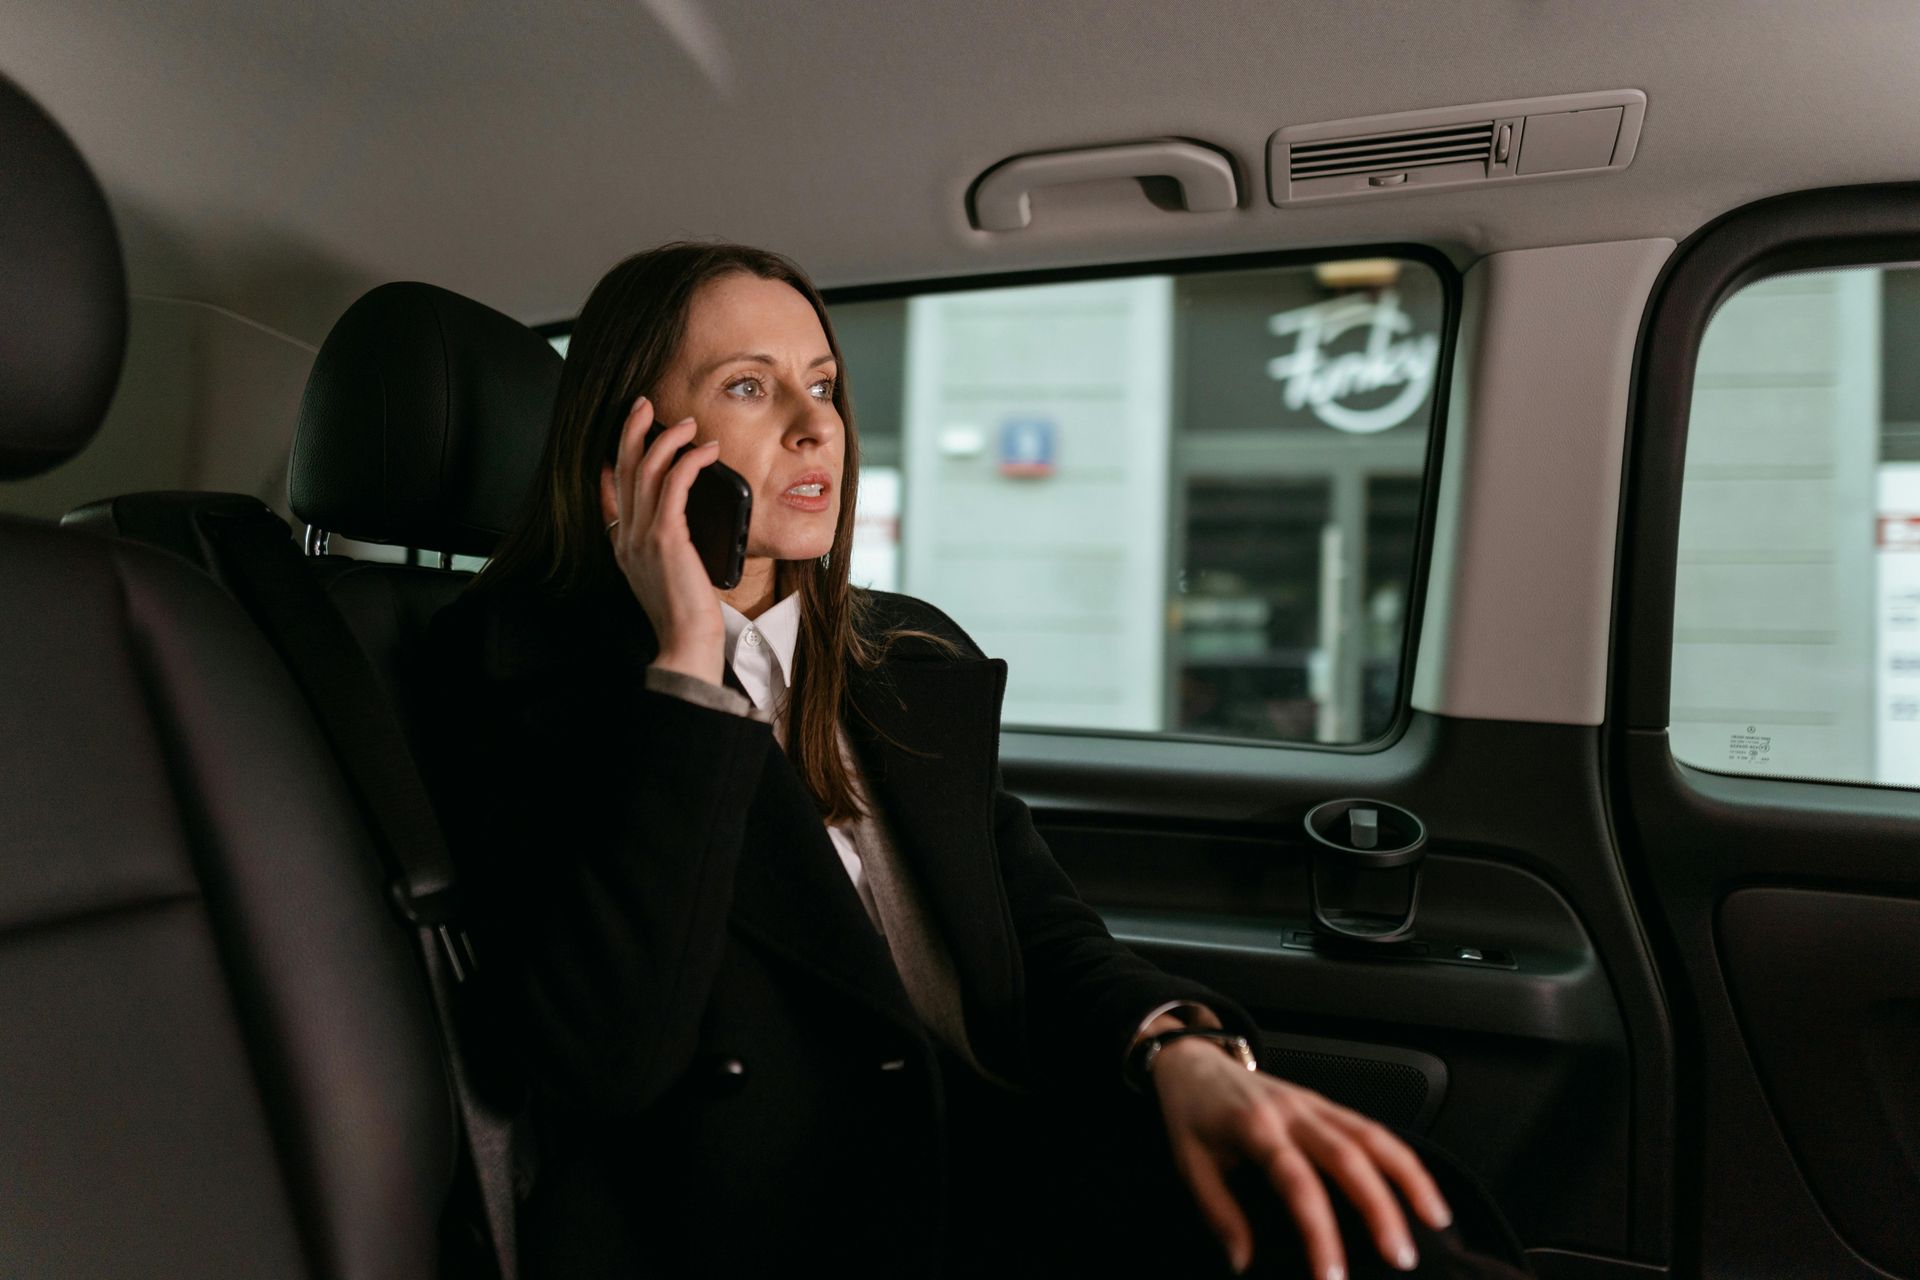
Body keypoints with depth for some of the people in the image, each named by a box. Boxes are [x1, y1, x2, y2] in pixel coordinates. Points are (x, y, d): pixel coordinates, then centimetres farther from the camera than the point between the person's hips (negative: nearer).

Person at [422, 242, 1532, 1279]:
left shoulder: (918, 659, 16)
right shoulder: (525, 671, -2)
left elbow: (1041, 926, 9)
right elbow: (607, 1056, -15)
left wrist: (1185, 1052, -14)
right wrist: (688, 660, -14)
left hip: (1009, 1172, 6)